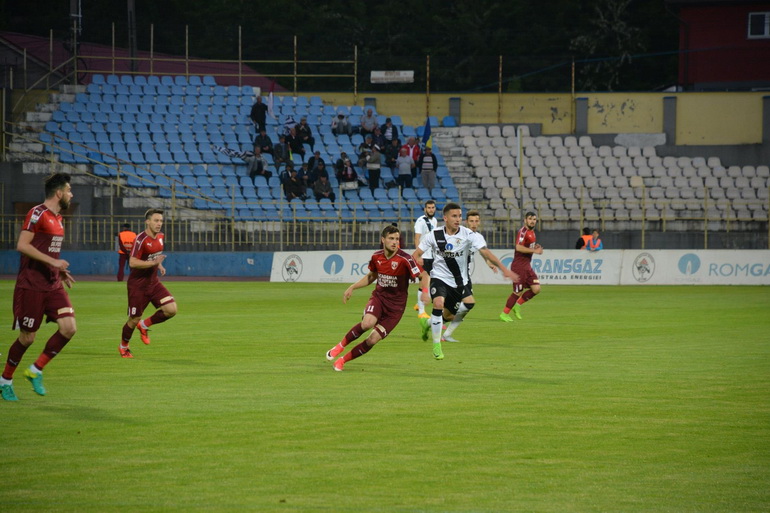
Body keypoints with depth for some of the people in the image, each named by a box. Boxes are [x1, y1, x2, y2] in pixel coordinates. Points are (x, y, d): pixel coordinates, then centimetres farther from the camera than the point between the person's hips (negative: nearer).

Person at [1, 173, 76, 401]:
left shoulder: (57, 218, 15)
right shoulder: (37, 214, -13)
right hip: (31, 286, -8)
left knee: (69, 328, -8)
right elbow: (22, 245, -21)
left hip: (53, 285, 8)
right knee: (27, 337, -1)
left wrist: (61, 271, 13)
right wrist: (53, 261, -22)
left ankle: (35, 370, 7)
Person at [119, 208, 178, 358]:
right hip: (138, 285, -6)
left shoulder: (161, 237, 5)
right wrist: (153, 262, -31)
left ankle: (144, 325, 13)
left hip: (154, 282, 6)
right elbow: (132, 262, -26)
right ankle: (123, 347, 28)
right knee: (134, 320, 1)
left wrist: (159, 265, 4)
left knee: (171, 309, -11)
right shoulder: (141, 239, -20)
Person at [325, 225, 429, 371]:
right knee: (367, 323, -30)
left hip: (395, 306, -2)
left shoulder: (405, 259, -16)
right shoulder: (376, 257, 0)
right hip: (378, 297, 2)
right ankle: (340, 346, -6)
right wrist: (352, 288, 12)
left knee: (372, 340, -10)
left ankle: (343, 360, 12)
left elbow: (424, 276, -15)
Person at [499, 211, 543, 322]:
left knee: (536, 289, 0)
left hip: (527, 266, 9)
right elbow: (519, 247, -27)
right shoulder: (523, 232, -15)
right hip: (519, 266, -9)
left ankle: (517, 305, 17)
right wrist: (534, 250, -24)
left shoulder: (532, 232, 14)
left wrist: (536, 247, 6)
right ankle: (504, 314, 9)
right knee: (518, 292, -5)